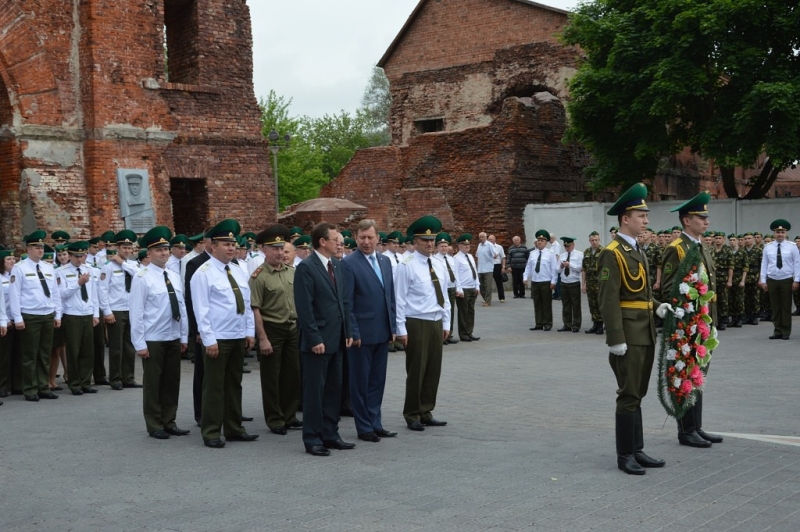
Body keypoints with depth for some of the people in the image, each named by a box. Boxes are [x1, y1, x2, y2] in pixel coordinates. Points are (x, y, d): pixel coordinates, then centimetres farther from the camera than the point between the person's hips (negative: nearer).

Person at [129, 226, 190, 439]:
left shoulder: (175, 276, 8)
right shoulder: (142, 278, -11)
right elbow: (136, 312, -12)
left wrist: (184, 336, 9)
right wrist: (139, 343, -14)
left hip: (174, 339, 6)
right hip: (153, 340, -6)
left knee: (172, 382, 11)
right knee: (153, 383, 4)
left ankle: (169, 422, 22)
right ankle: (154, 426, 14)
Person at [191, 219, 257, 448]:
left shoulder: (238, 272, 12)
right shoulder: (203, 273, -9)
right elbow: (201, 310, -13)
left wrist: (250, 332, 8)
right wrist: (209, 339, -17)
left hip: (239, 337, 7)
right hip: (217, 339, -7)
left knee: (234, 384, 13)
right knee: (214, 386, 0)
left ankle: (234, 429, 22)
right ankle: (211, 433, 7)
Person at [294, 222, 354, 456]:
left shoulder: (337, 266, 12)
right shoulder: (306, 267, -12)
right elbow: (304, 308, -16)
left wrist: (348, 332, 10)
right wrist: (314, 339, -18)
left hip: (337, 339, 8)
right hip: (317, 340, -8)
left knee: (334, 389, 12)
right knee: (314, 391, 1)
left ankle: (330, 435, 22)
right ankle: (312, 439, 10)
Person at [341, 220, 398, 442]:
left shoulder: (385, 260, 10)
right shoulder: (349, 263, -10)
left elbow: (391, 296, 14)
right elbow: (346, 302, -12)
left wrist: (393, 326, 9)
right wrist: (353, 332, -14)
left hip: (383, 332, 6)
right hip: (362, 333, -6)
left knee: (377, 380, 13)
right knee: (360, 382, 6)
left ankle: (376, 424, 22)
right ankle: (364, 427, 15)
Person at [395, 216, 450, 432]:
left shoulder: (439, 266, 10)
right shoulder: (407, 267, -9)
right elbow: (399, 300, -9)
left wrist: (446, 323, 13)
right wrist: (401, 329, -12)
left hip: (436, 323, 6)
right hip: (416, 324, -6)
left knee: (434, 370, 10)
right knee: (416, 371, 0)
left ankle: (426, 413, 21)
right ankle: (412, 416, 12)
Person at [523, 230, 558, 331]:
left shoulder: (550, 254, -2)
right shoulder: (532, 253, 10)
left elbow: (554, 268, -4)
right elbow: (528, 267, 11)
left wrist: (553, 281, -10)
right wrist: (525, 277, -1)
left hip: (546, 283, -4)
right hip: (534, 282, 4)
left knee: (547, 304, 2)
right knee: (537, 304, 7)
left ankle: (547, 324, 10)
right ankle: (539, 324, 13)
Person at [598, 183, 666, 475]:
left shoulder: (636, 251, 15)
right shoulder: (612, 253, -14)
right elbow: (608, 300, -19)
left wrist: (659, 306, 8)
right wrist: (616, 339, -22)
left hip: (645, 334, 9)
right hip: (628, 335, -9)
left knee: (637, 394, 14)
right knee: (629, 396, -3)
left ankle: (637, 450, 23)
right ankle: (624, 455, 7)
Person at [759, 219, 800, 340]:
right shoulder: (768, 247, 5)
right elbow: (764, 264, 5)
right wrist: (763, 281, 1)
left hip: (787, 280, -2)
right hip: (772, 280, 2)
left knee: (786, 307, 2)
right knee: (775, 307, 5)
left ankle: (786, 332, 10)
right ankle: (777, 331, 11)